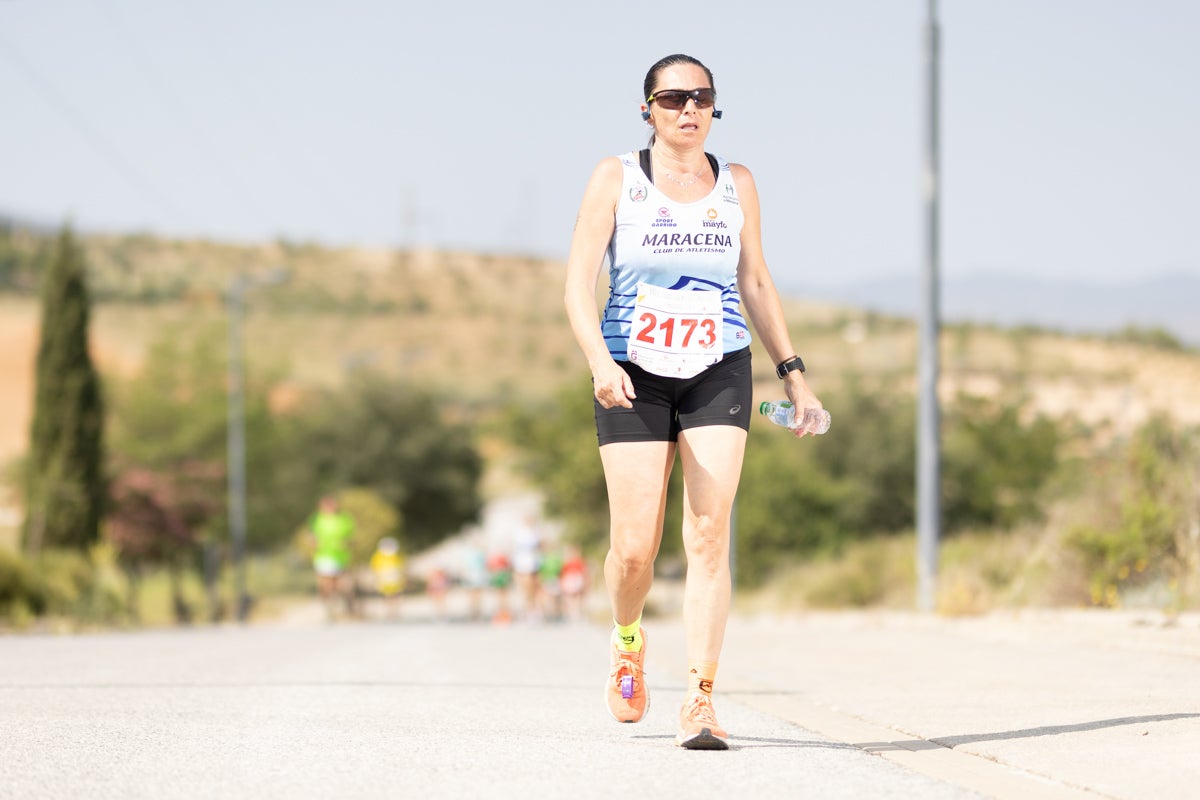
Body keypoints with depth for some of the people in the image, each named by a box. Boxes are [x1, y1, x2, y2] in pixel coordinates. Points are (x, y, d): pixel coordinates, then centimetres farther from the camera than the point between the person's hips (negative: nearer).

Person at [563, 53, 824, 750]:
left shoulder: (736, 183, 9)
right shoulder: (616, 178, 0)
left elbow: (756, 283, 17)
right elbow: (579, 282, -5)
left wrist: (793, 371, 11)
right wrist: (599, 360, -21)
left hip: (719, 373, 2)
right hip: (635, 377, -2)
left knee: (710, 537, -11)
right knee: (635, 548, -3)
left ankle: (700, 700, -12)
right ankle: (628, 641, 30)